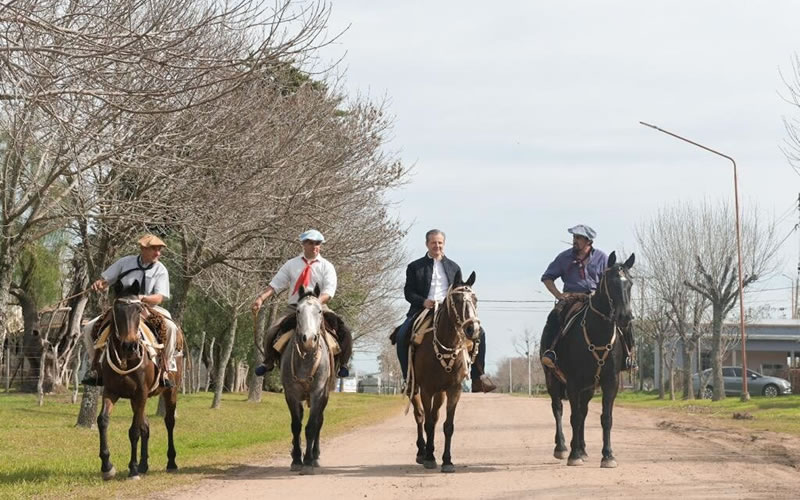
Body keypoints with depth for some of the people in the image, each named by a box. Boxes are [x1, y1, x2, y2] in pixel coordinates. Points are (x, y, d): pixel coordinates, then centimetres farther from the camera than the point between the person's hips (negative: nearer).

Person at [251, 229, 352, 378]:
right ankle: (269, 362, 10)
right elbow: (275, 285, 6)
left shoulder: (326, 266, 6)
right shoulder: (291, 264, 11)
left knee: (345, 334, -21)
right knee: (271, 333, -17)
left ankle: (342, 364, -2)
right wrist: (261, 298, -13)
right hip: (294, 308, 1)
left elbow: (328, 293, -6)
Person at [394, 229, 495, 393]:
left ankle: (478, 378, -13)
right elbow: (408, 292, 5)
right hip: (422, 310, -1)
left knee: (478, 332, -18)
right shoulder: (415, 267, 12)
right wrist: (423, 301, -14)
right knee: (401, 336, -27)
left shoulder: (453, 267, 19)